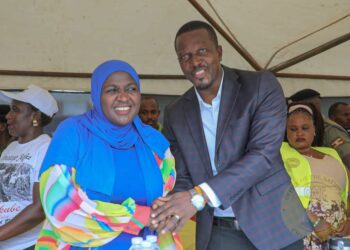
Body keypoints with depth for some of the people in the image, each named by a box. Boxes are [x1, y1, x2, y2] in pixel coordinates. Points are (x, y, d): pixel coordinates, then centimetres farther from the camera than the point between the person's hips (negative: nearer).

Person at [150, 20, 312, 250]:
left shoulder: (262, 85, -10)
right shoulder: (175, 114, 2)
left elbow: (264, 154, -20)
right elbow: (184, 177, 5)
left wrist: (199, 196, -27)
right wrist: (171, 206, -18)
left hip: (272, 224, -2)